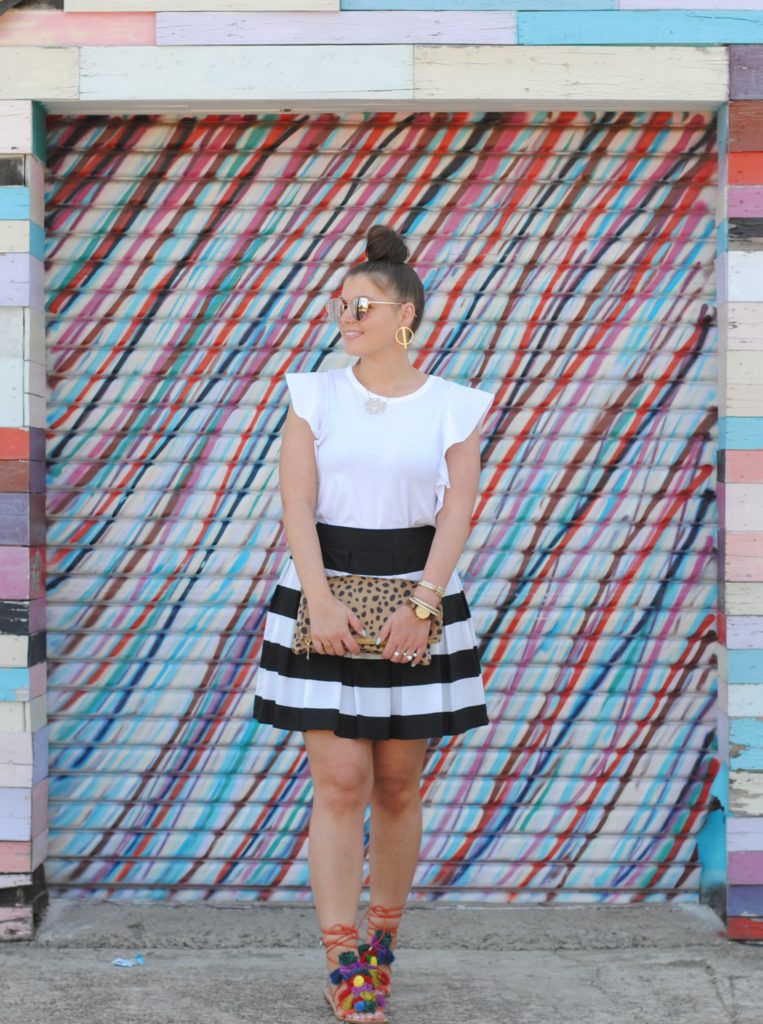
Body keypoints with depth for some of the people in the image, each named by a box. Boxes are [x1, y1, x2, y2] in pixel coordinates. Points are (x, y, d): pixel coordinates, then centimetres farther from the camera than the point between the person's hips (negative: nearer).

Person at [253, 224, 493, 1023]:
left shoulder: (452, 407, 2)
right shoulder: (316, 395, 2)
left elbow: (458, 511, -4)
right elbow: (296, 502, -5)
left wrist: (423, 606, -15)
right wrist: (319, 600, -16)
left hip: (416, 597, 1)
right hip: (325, 594, -1)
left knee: (398, 784, 9)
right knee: (340, 781, -4)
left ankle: (383, 942, 26)